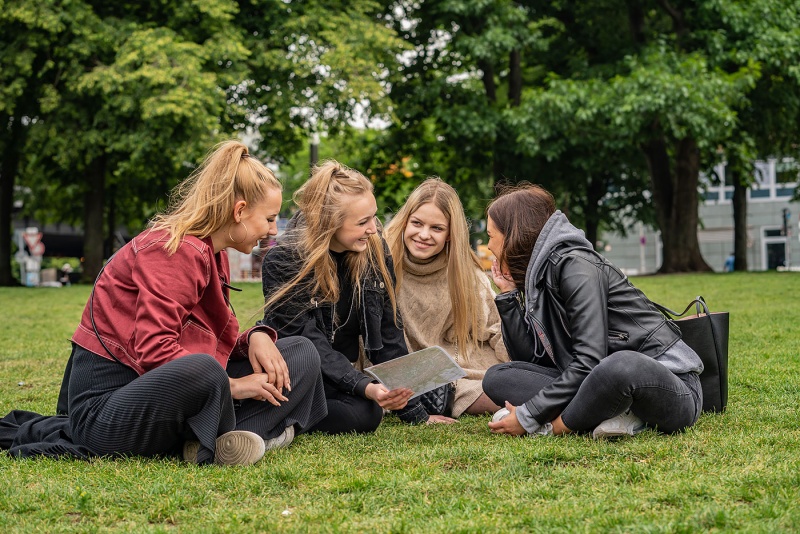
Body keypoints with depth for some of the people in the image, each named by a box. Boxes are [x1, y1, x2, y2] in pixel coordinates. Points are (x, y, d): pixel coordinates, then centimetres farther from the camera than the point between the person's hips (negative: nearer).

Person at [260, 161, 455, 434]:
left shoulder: (374, 250, -3)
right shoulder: (283, 261, -17)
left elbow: (389, 333, 2)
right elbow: (312, 346, -22)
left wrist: (414, 412, -2)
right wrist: (366, 387, -36)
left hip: (342, 374, 6)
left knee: (368, 413, -30)